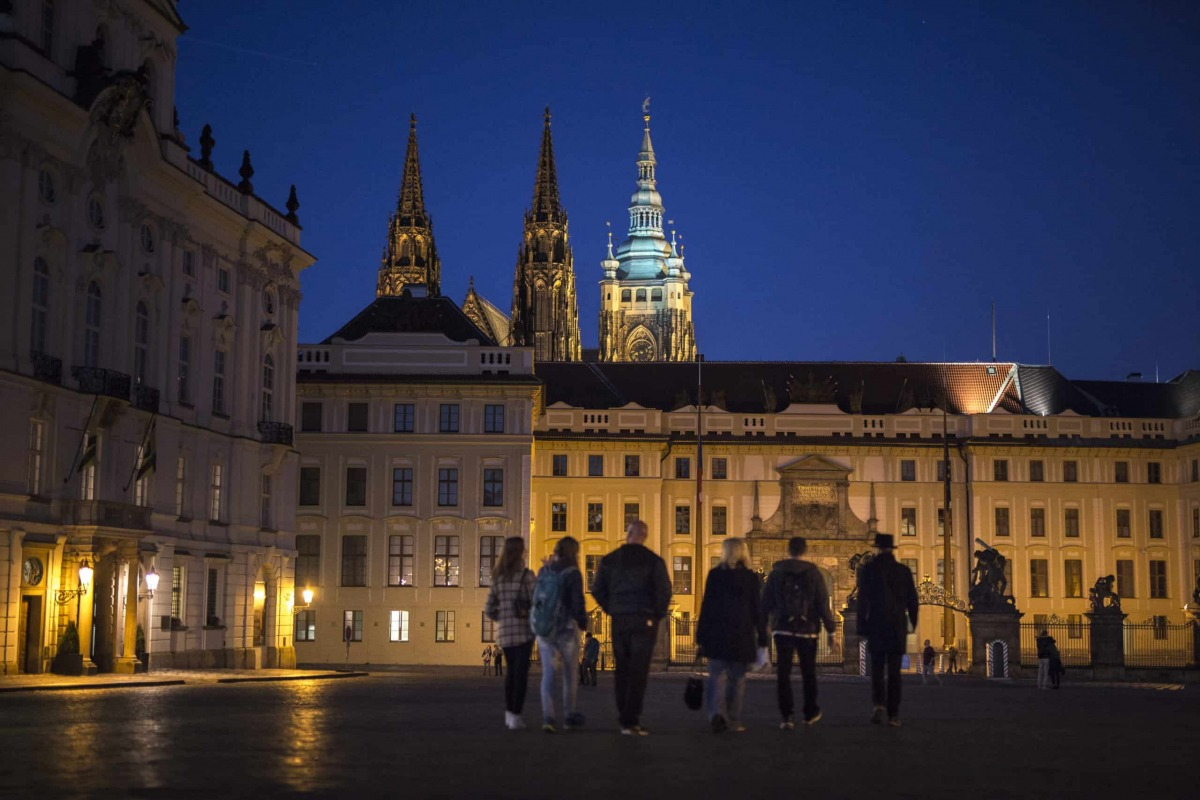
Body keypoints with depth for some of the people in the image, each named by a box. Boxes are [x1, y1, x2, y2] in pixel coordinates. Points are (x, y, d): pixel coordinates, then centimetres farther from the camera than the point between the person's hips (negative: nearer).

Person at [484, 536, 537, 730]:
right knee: (521, 672, -1)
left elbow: (489, 610, 8)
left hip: (504, 632, 5)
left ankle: (509, 712, 24)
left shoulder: (498, 578, 8)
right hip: (524, 630, -5)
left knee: (512, 670, 20)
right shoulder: (526, 575, -9)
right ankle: (515, 716, -7)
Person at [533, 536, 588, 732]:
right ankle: (569, 715, 23)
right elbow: (578, 602, -15)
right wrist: (583, 621, 2)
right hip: (567, 628, -3)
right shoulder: (572, 573, -12)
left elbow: (536, 599, 10)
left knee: (548, 674, 3)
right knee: (569, 674, 13)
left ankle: (548, 716, -11)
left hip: (544, 629, 3)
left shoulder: (544, 572, 4)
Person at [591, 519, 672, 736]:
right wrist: (658, 614, 4)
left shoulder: (609, 560, 5)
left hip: (619, 621, 3)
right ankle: (631, 721, -9)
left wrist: (612, 610, 13)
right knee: (638, 672, -3)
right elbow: (664, 591, -11)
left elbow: (597, 590, 4)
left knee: (622, 671, 12)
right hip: (645, 621, -3)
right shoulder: (654, 561, -4)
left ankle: (624, 718, 15)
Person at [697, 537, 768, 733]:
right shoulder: (750, 578, 0)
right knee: (737, 679, 11)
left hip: (717, 635, -1)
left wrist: (701, 636, 3)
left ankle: (717, 712, -21)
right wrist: (762, 639, 6)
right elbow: (758, 610, 2)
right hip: (742, 636, 1)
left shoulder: (714, 574, -1)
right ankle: (733, 720, 13)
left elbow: (706, 606, -1)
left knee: (717, 676, 1)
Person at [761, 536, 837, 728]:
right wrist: (830, 631, 2)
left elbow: (766, 603, 1)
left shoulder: (776, 573, -1)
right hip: (807, 631, 0)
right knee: (808, 673, 15)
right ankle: (810, 714, 26)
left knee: (783, 674, 1)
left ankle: (787, 717, -6)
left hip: (782, 629, 0)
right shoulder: (813, 573, -3)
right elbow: (823, 605, -4)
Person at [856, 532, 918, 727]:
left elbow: (862, 600, -7)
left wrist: (862, 628, -3)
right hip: (898, 627, 1)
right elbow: (912, 600, 5)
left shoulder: (867, 570, -2)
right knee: (894, 671, 4)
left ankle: (879, 703, -11)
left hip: (876, 626, -1)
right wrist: (913, 623, 18)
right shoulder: (904, 571, 4)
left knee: (877, 668, 9)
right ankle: (893, 714, 1)